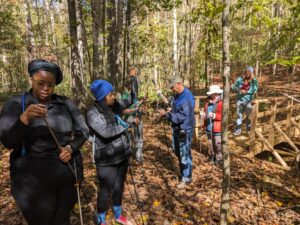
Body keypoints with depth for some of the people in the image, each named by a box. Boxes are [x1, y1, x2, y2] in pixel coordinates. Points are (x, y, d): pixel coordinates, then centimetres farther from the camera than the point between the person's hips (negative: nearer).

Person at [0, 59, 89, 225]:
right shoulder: (16, 104, -6)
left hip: (67, 173, 2)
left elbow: (83, 131, 3)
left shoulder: (66, 104, -1)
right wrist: (25, 118, -28)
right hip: (33, 177, -2)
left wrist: (71, 148, -15)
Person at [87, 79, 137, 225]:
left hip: (122, 156, 6)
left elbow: (125, 103, 22)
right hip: (107, 160, -6)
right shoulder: (93, 113, -16)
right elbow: (106, 132, -29)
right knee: (106, 190, 10)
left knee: (119, 187, 21)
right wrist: (129, 123, -23)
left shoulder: (114, 108, 1)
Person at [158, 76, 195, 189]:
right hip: (177, 128, 10)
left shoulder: (187, 98, -25)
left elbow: (181, 117, -28)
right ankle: (184, 172, 41)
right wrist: (170, 110, 3)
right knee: (178, 152, 21)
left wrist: (166, 114, -25)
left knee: (184, 154, 2)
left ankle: (186, 178, 19)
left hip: (185, 130, -9)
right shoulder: (177, 95, 5)